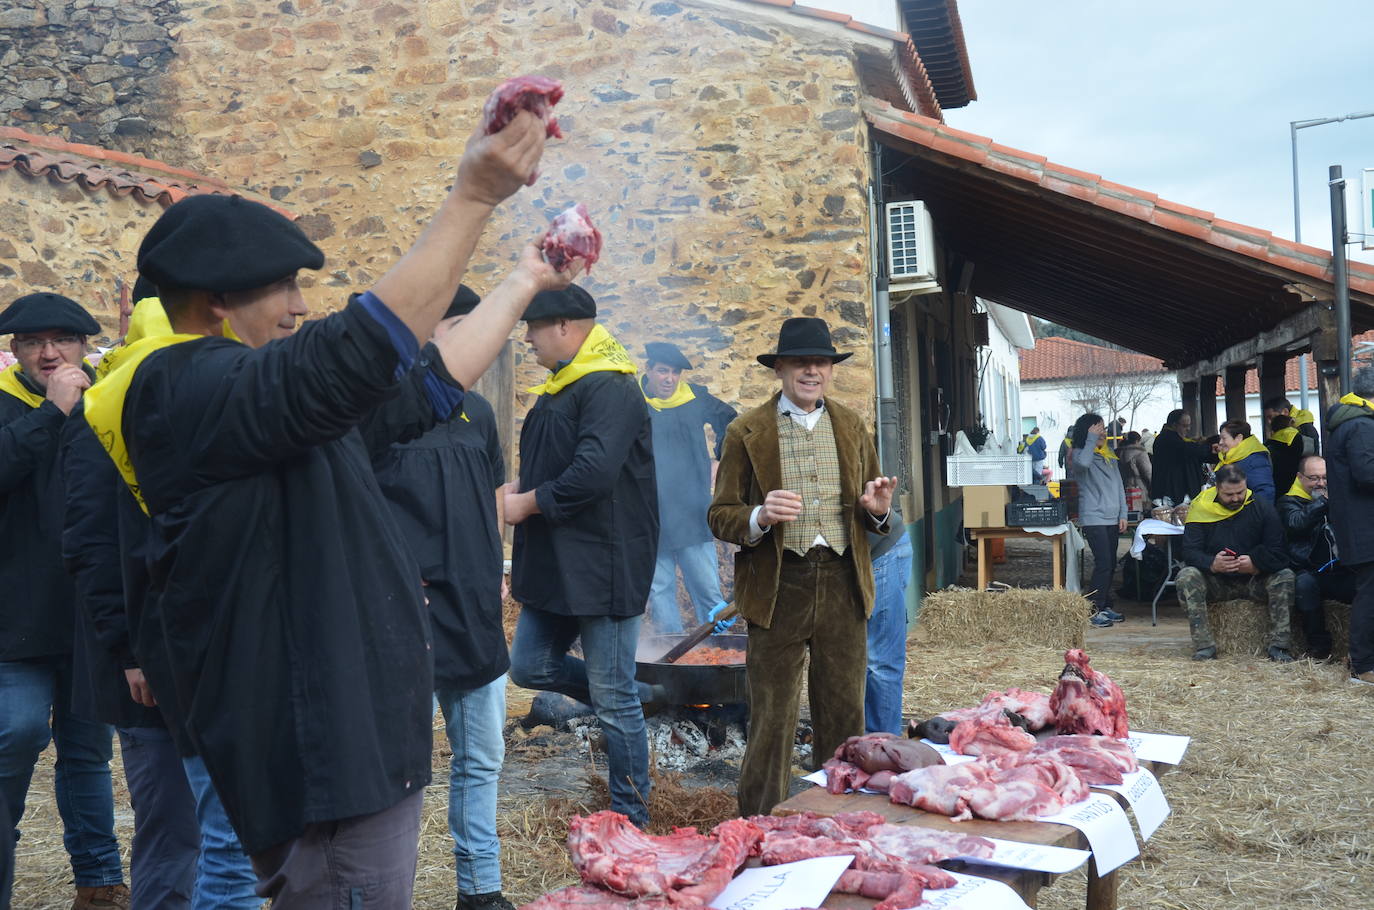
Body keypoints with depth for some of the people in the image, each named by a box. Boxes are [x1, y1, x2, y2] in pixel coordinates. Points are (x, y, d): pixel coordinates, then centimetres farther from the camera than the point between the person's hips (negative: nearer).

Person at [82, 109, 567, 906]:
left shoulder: (239, 386, 16)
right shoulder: (193, 390, -16)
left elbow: (433, 384, 19)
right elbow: (361, 350, -31)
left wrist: (525, 285, 23)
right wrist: (475, 196, -28)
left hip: (350, 729, 11)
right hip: (324, 747, -11)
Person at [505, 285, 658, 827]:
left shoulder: (609, 388, -17)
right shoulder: (560, 389, 14)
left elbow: (594, 472, -29)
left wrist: (527, 504, -17)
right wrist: (518, 491, 3)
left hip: (603, 566, -10)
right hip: (555, 566, 10)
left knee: (615, 700, 0)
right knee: (530, 667, 15)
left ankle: (632, 820, 15)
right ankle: (631, 699, 32)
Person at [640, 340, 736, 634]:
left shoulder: (696, 398, 4)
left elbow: (732, 425, 18)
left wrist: (719, 463, 10)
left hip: (692, 516, 1)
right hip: (649, 519, -1)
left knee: (708, 589, 2)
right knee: (659, 591, 6)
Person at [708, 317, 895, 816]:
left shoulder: (853, 427, 13)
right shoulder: (746, 432, 1)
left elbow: (871, 515, 19)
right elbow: (720, 515, 0)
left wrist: (878, 510, -5)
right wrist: (760, 517, -21)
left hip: (843, 585, 4)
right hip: (777, 589, -3)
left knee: (845, 715, 11)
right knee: (771, 721, 2)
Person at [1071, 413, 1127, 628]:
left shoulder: (1110, 455, 17)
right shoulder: (1081, 453, -4)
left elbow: (1118, 485, 18)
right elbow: (1082, 463, -31)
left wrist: (1123, 514, 12)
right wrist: (1091, 440, -19)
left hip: (1112, 518, 7)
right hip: (1093, 518, -7)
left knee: (1110, 565, 9)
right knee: (1103, 563, -14)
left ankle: (1106, 606, 18)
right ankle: (1095, 610, -9)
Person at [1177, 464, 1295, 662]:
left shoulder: (1261, 506, -1)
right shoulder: (1201, 508, -3)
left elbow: (1279, 552, -6)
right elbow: (1190, 552, -11)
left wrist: (1255, 563, -26)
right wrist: (1212, 564, -32)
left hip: (1254, 582, 1)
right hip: (1216, 583, -1)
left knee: (1285, 576, -27)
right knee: (1186, 576, -28)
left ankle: (1279, 645, -24)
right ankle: (1204, 645, -30)